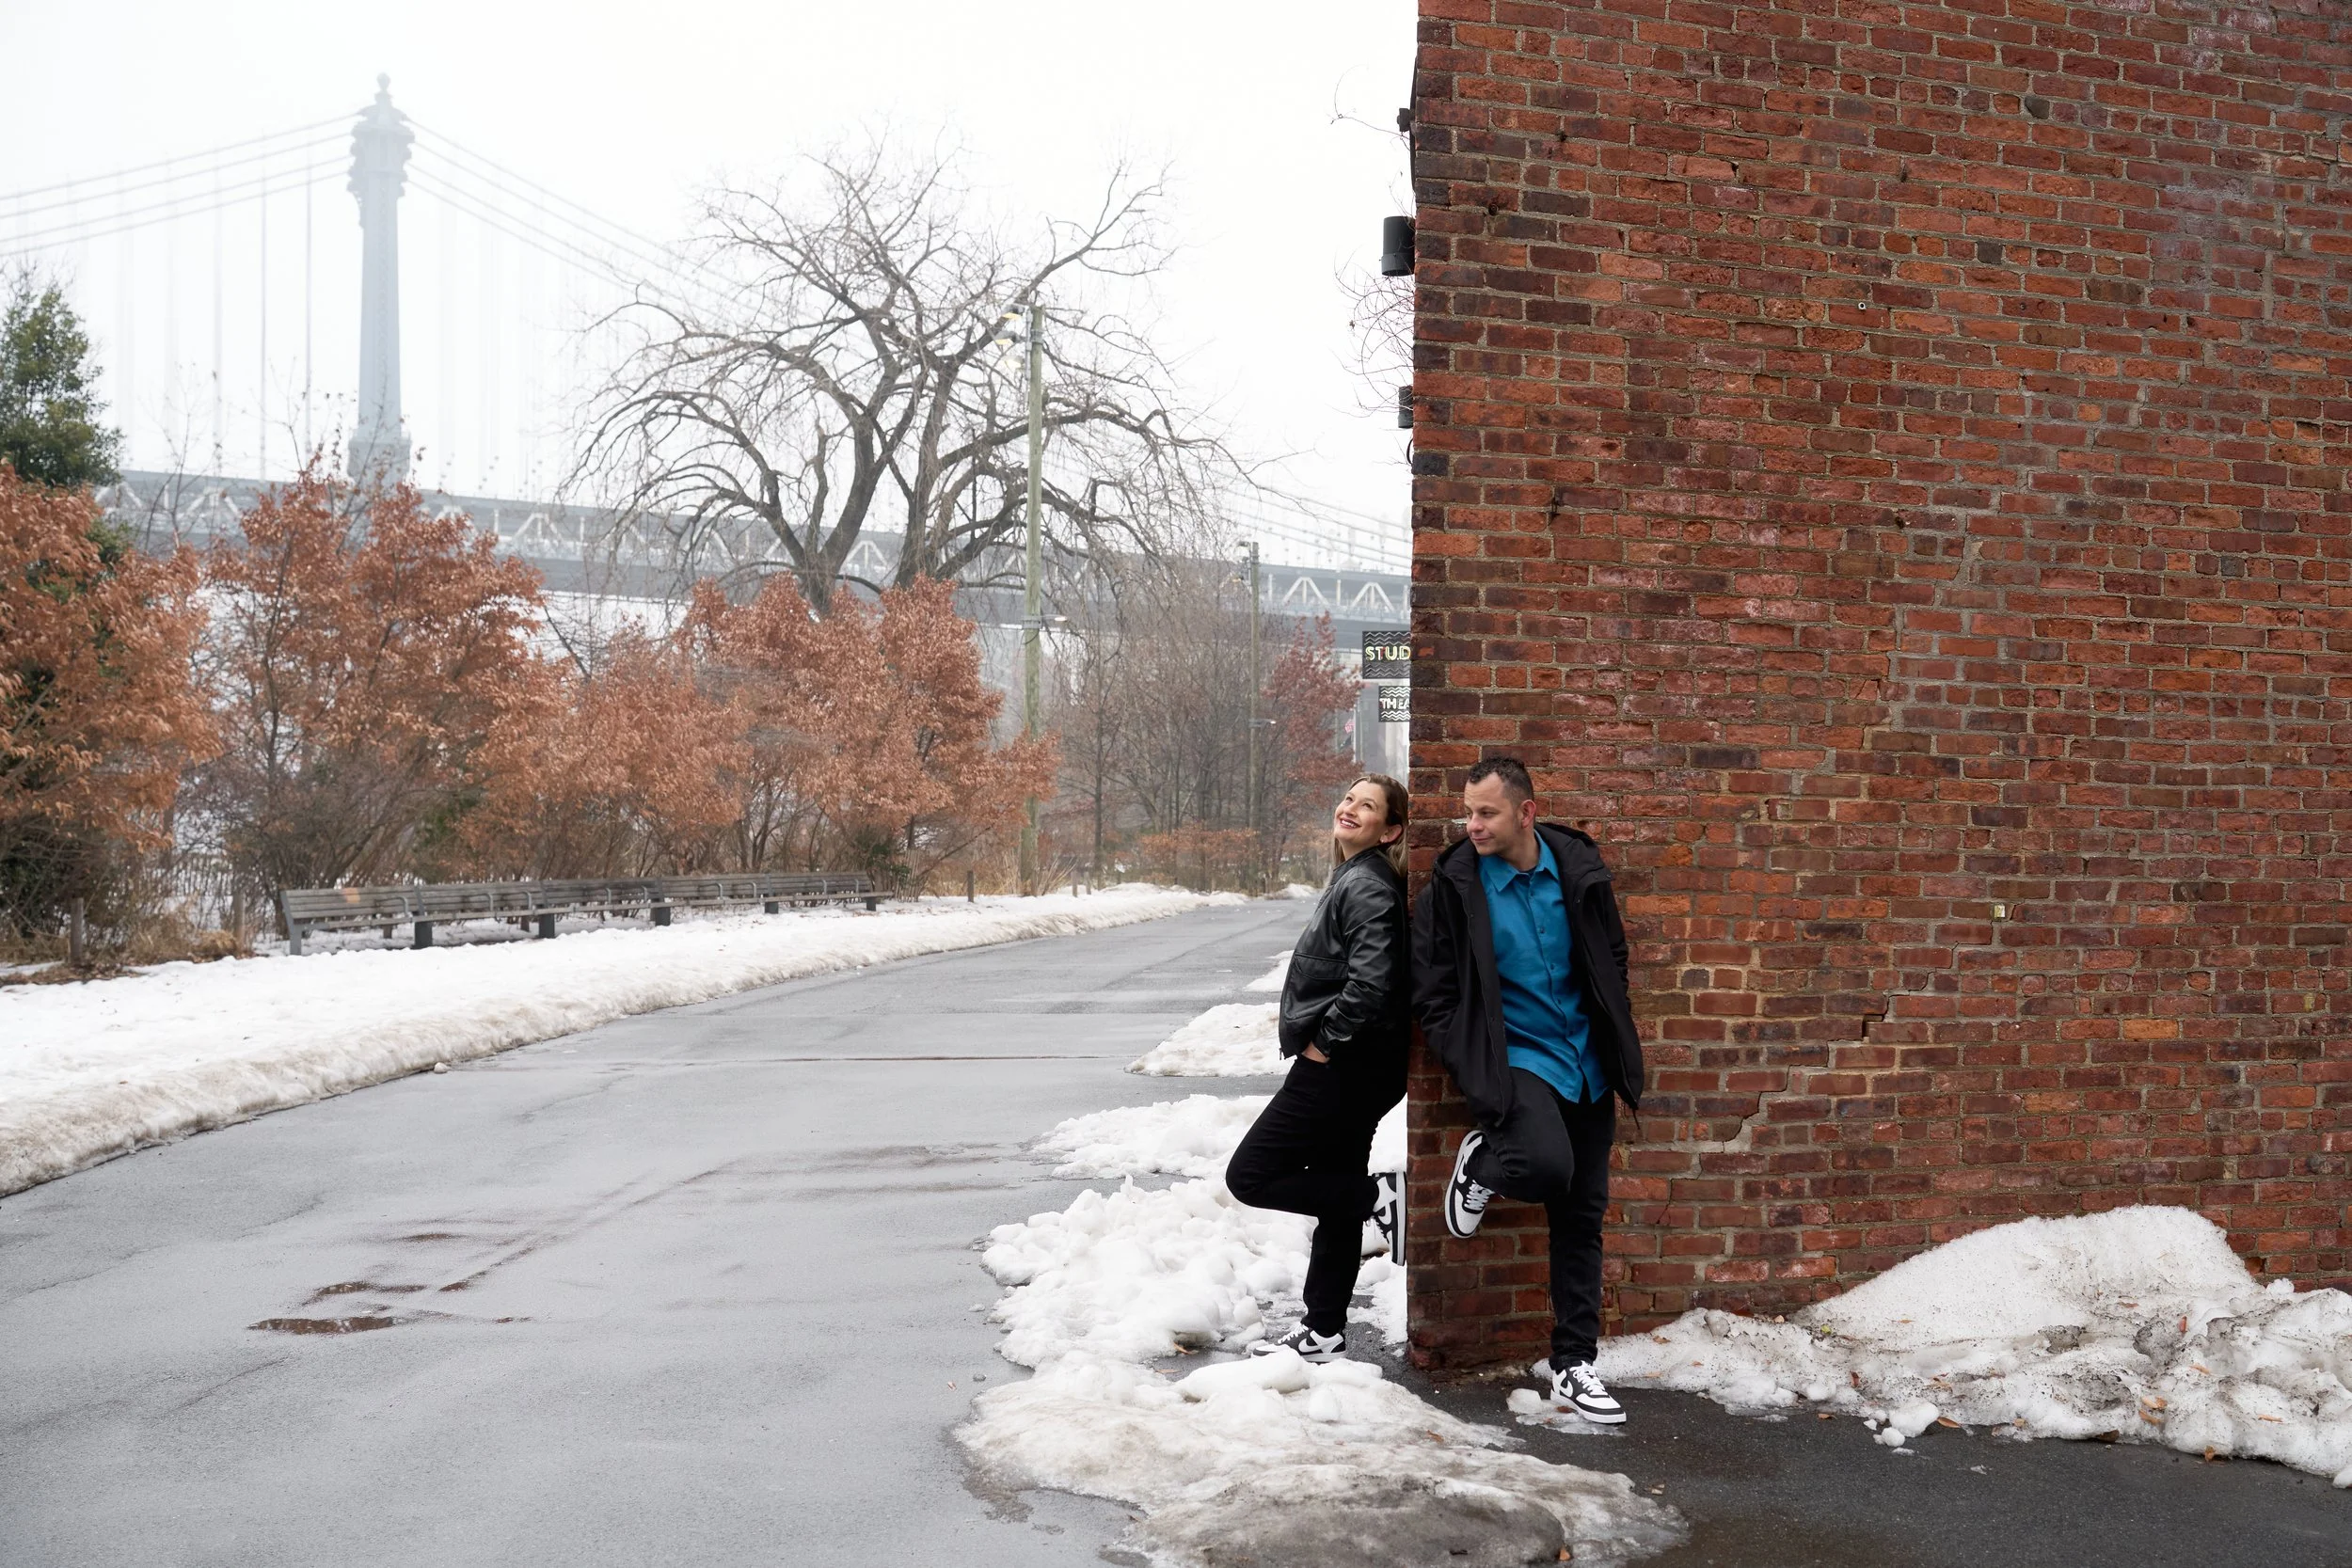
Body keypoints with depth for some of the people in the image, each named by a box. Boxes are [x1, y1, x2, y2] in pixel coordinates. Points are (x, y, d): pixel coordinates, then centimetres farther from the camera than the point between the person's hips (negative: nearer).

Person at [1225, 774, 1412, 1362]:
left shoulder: (1368, 885, -16)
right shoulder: (1350, 878, 15)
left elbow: (1371, 982, -28)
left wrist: (1326, 1040, -16)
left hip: (1343, 1066, -10)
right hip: (1349, 1066, 10)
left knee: (1250, 1175, -6)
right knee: (1333, 1195, 15)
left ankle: (1378, 1197, -6)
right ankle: (1323, 1333, 23)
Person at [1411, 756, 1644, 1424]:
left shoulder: (1578, 867, -1)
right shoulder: (1454, 884, -10)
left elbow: (1612, 962, 13)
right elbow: (1431, 991, -3)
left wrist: (1618, 1056, 10)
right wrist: (1471, 1069, -11)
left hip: (1586, 1067, 4)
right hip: (1514, 1060, -4)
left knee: (1582, 1218, 8)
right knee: (1547, 1164, -31)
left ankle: (1571, 1363, 21)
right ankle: (1480, 1166, 4)